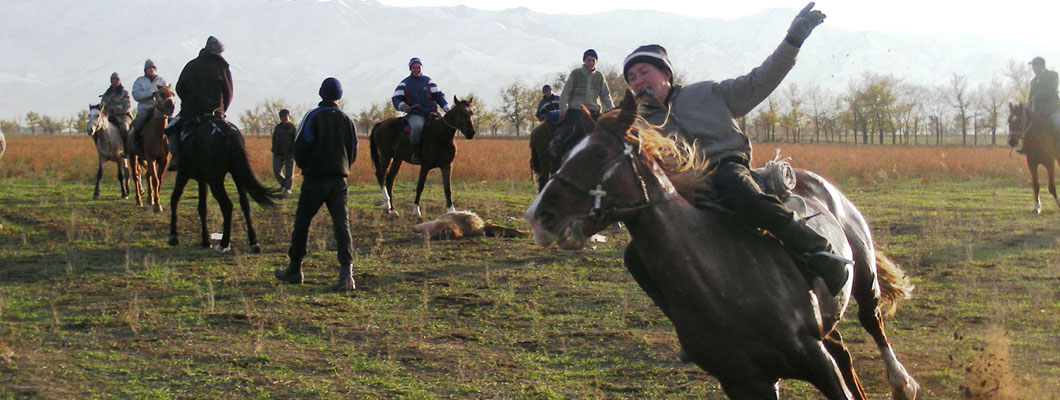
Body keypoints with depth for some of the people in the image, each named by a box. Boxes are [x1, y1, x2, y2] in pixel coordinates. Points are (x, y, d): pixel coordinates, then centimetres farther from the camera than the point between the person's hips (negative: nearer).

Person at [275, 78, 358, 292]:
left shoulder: (313, 117, -6)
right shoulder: (346, 120, 9)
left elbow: (300, 147, -9)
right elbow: (353, 151, 13)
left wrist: (305, 167, 9)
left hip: (315, 179, -3)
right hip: (339, 181, 4)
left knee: (302, 223, 10)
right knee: (342, 225, -3)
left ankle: (294, 270, 18)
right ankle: (346, 272, -18)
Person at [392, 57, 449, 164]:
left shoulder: (428, 81, 16)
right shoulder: (405, 83, 11)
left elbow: (438, 95, 16)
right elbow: (396, 98, 6)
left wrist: (446, 107, 1)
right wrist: (402, 105, -16)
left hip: (431, 113, 4)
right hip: (414, 114, -4)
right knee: (417, 126, -37)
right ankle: (414, 152, -25)